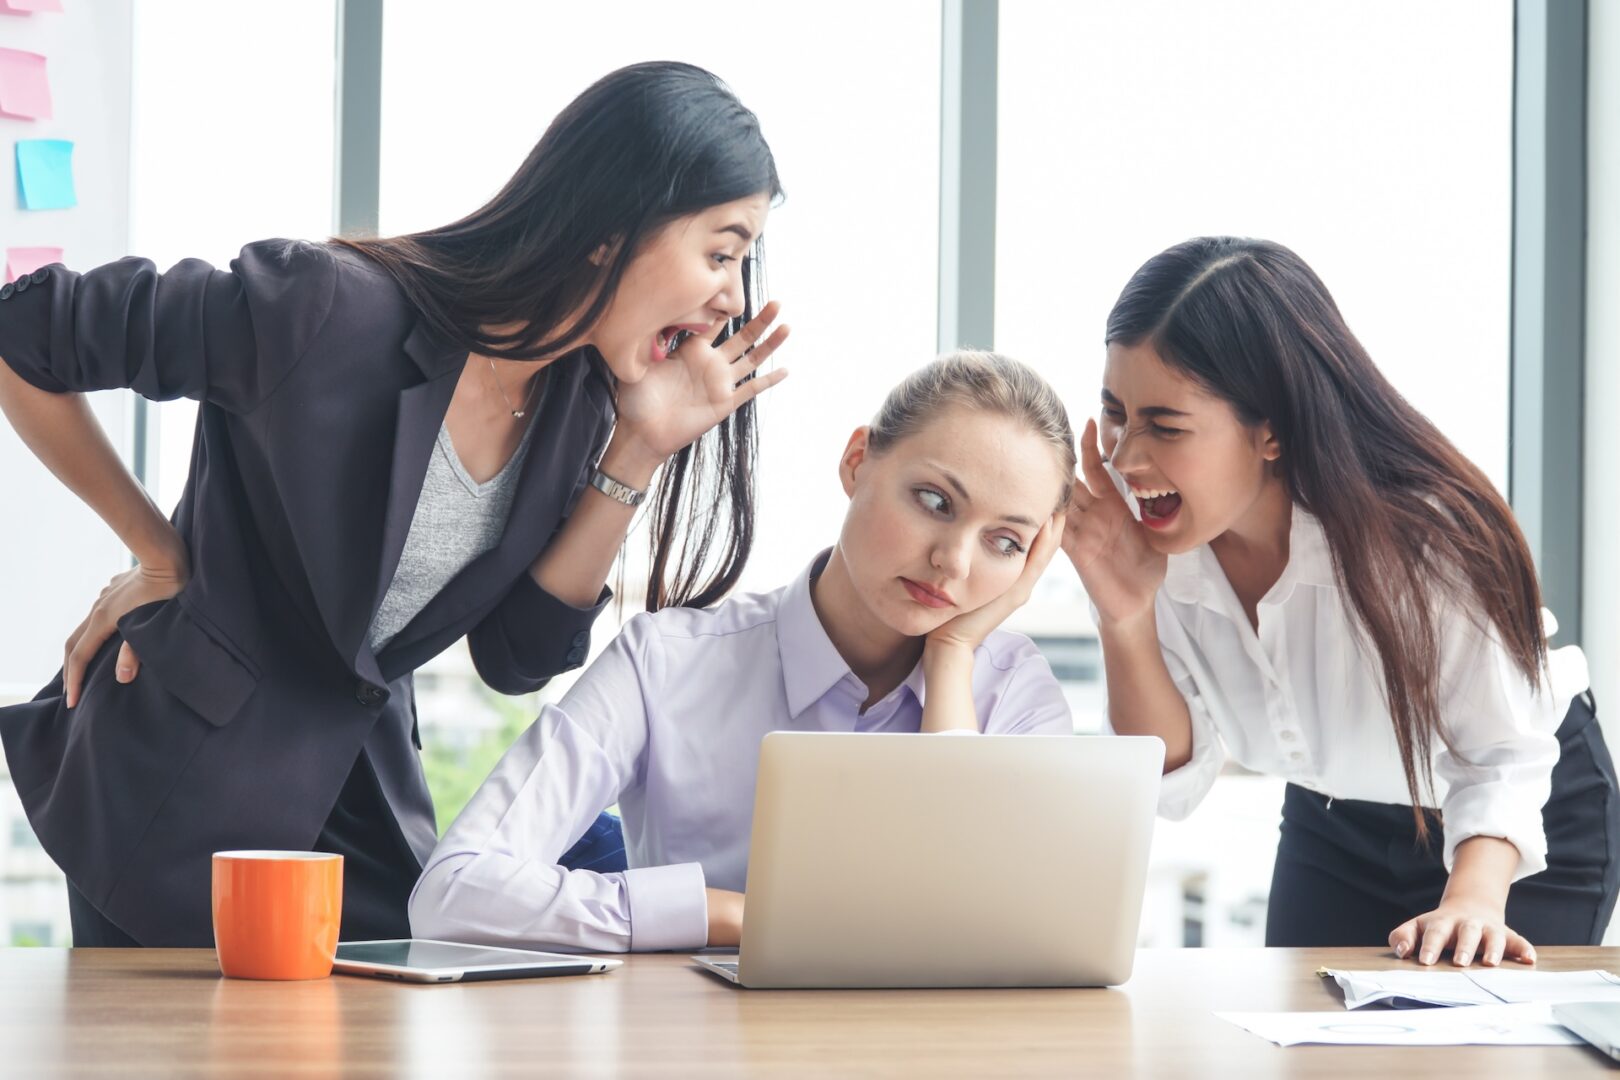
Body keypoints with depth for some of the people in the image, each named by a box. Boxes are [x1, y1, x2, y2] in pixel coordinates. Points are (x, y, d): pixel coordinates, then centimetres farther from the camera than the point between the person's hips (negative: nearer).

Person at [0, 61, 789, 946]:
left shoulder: (579, 400, -3)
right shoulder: (331, 313, -24)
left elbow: (517, 656, -3)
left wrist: (640, 448, -12)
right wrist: (160, 554, -8)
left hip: (366, 801, 6)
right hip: (182, 797, -6)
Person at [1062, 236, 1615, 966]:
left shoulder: (1418, 535, -36)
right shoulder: (1138, 538, -23)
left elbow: (1504, 756, -25)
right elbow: (1171, 786, -18)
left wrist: (1472, 899, -43)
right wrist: (1125, 619, -33)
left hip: (1530, 824, -4)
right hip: (1331, 821, 4)